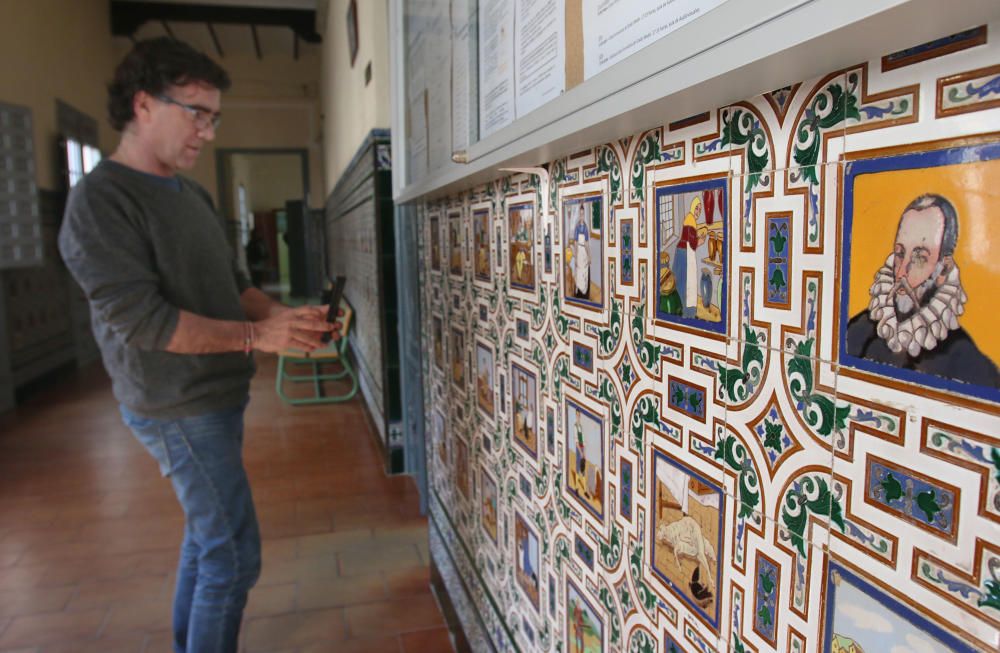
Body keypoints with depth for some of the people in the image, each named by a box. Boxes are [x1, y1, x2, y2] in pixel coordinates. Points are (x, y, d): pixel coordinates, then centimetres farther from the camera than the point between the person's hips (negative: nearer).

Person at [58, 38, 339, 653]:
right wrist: (256, 335, -23)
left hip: (216, 396, 9)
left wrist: (282, 316, -3)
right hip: (179, 409, -9)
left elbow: (232, 284, 15)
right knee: (235, 553, -3)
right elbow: (138, 319, -23)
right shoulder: (102, 200, -16)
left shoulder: (195, 196, 10)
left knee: (206, 533, 21)